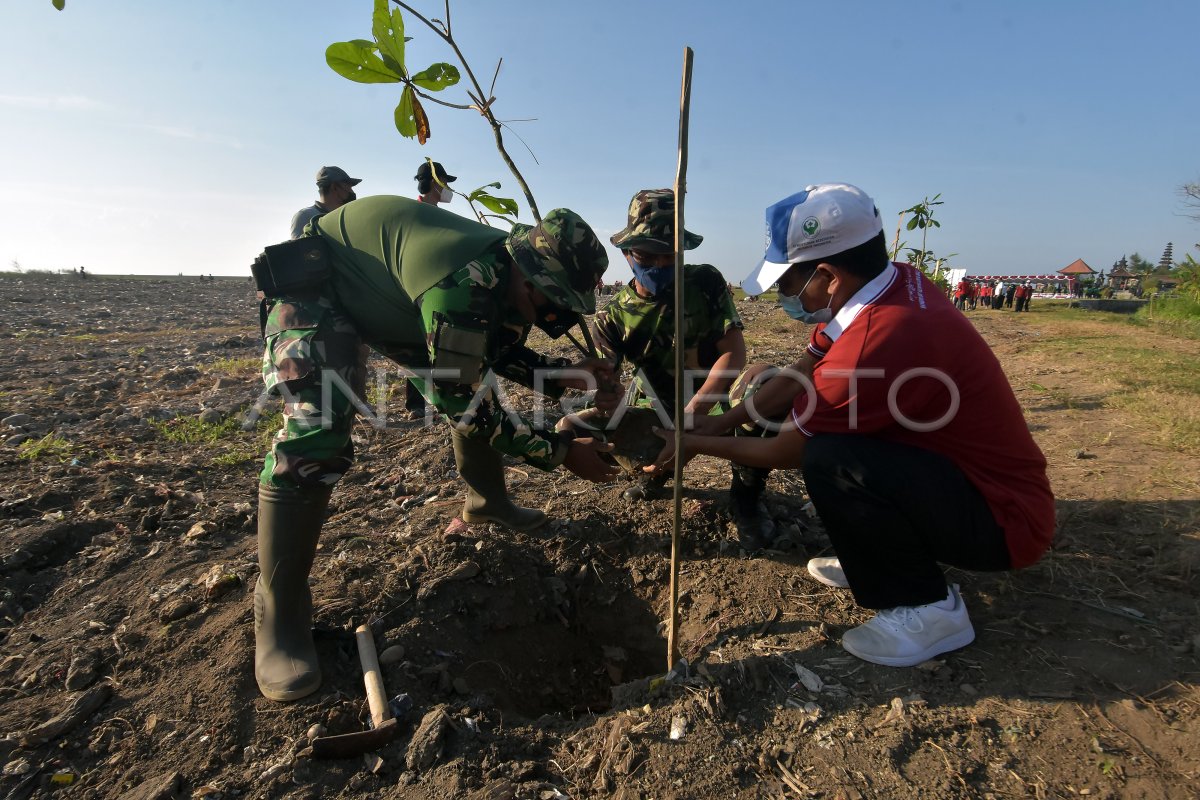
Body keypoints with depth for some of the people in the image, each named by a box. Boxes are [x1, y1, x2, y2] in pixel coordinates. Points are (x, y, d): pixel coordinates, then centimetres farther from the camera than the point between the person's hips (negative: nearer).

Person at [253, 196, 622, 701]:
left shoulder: (513, 275, -13)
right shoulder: (464, 284, -41)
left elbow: (502, 354, 3)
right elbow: (467, 406, -33)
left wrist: (568, 377, -14)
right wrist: (562, 452, -25)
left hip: (390, 296, 9)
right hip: (315, 289, -8)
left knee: (472, 378, 4)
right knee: (316, 433, -26)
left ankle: (486, 502, 27)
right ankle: (279, 616, -12)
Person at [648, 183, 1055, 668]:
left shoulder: (880, 341, -31)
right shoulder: (899, 284, -5)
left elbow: (788, 452, -16)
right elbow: (796, 378, 3)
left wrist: (700, 445, -1)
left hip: (1003, 520, -9)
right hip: (980, 479, 9)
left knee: (828, 460, -29)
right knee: (823, 427, 8)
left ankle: (929, 609, -6)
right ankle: (876, 559, 18)